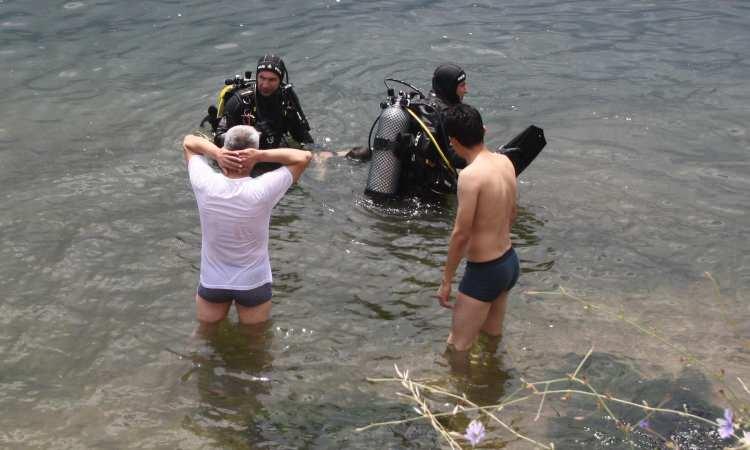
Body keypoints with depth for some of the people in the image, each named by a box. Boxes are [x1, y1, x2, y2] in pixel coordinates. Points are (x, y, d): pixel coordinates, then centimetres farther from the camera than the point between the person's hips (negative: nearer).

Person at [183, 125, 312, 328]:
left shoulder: (205, 184, -22)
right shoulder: (262, 191, -28)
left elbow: (188, 142, -4)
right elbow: (304, 157, -18)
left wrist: (215, 152, -24)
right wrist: (261, 155, -27)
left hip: (212, 282, 2)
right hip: (254, 284, -1)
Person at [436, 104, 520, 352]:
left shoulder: (471, 175, -25)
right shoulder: (505, 162, -1)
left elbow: (461, 234, -23)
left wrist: (446, 280, -12)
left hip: (484, 272, -9)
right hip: (511, 262, 9)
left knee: (457, 347, 3)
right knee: (493, 336, 26)